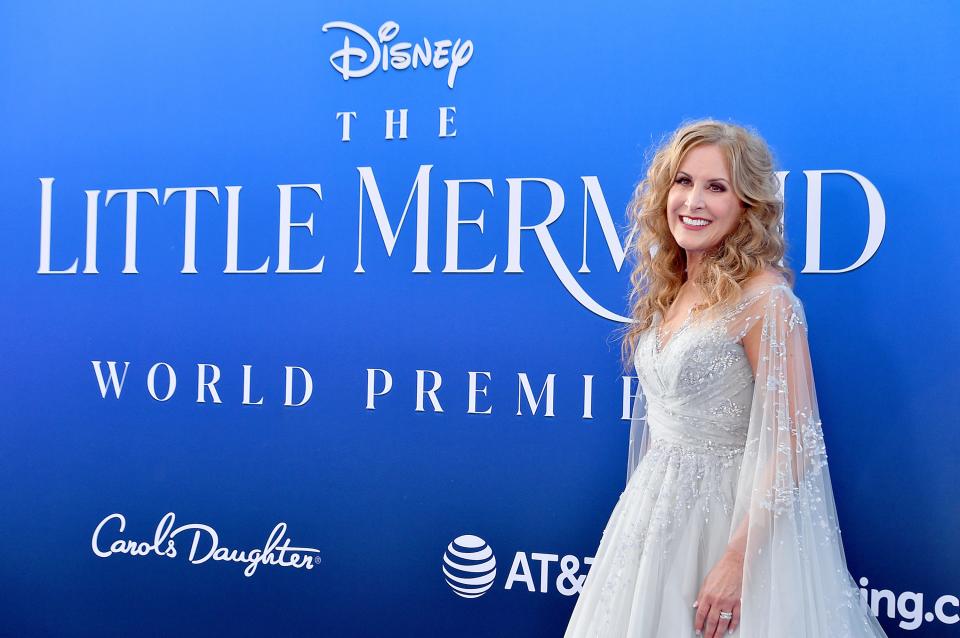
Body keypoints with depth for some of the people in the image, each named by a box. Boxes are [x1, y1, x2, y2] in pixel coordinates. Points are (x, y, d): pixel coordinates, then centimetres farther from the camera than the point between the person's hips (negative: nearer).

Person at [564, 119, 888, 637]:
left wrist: (737, 560, -23)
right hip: (658, 507, 7)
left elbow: (794, 444, -20)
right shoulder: (669, 290, 7)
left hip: (731, 513, -7)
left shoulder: (763, 298, -16)